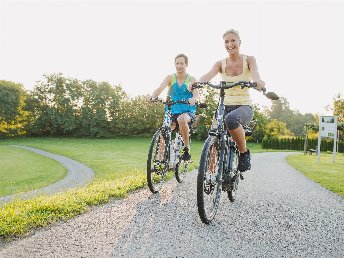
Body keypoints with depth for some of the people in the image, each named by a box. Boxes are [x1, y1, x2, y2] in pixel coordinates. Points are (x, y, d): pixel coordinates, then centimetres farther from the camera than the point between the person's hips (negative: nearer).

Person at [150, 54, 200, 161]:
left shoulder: (191, 79, 1)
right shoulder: (170, 78, 5)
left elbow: (196, 93, -17)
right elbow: (160, 88, -12)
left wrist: (193, 99, -43)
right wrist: (153, 97, -35)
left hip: (188, 112, -2)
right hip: (172, 111, 2)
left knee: (181, 119, -36)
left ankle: (187, 147, -16)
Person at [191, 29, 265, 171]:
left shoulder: (249, 60, 1)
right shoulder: (221, 63, 5)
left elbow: (254, 72, -22)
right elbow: (208, 75, -16)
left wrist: (258, 81, -47)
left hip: (244, 107, -2)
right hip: (225, 106, 3)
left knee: (231, 119, -38)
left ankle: (244, 152, -14)